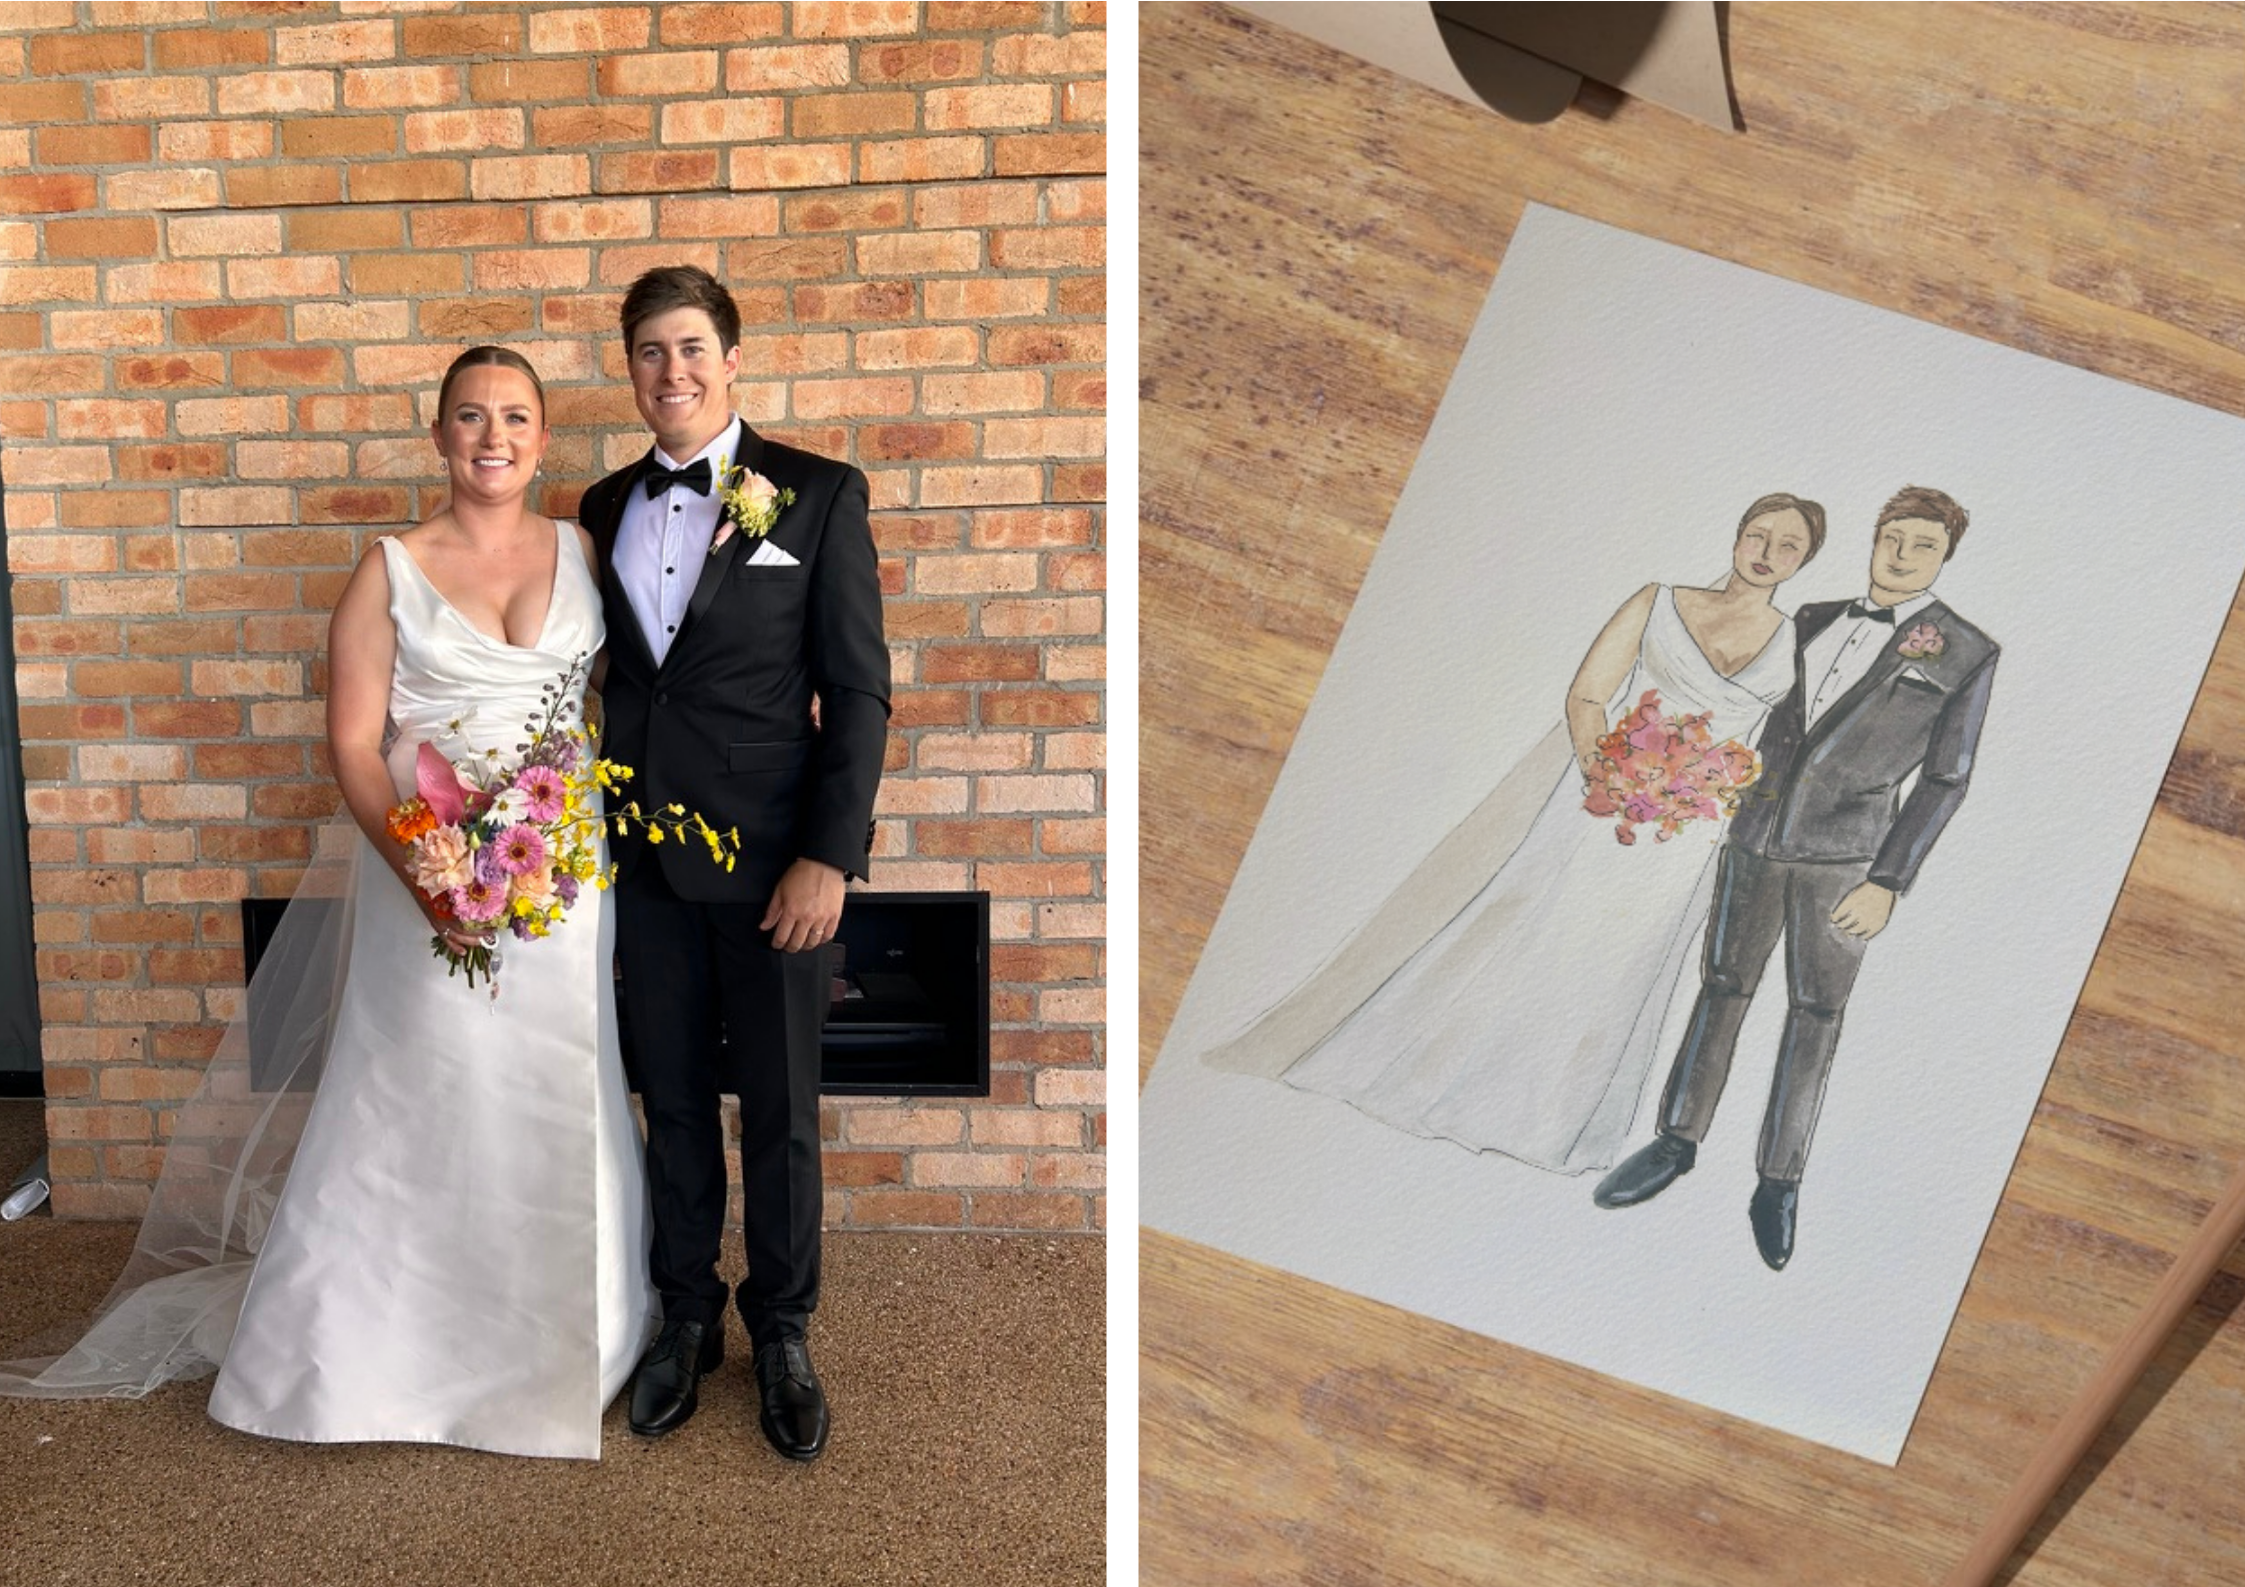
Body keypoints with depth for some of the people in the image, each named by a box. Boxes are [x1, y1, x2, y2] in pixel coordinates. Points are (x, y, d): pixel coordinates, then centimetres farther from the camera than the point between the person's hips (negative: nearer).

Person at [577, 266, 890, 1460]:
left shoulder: (818, 496, -4)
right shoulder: (606, 507, 9)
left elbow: (858, 691, -7)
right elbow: (609, 675, 13)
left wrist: (828, 857, -13)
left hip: (770, 857, -3)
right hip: (645, 859, 4)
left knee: (780, 1110, 8)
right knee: (672, 1103, 14)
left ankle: (783, 1333, 28)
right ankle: (686, 1318, 33)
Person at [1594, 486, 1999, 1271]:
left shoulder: (1966, 654, -3)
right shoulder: (1818, 618, 8)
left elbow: (1944, 779, -5)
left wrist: (1888, 884, -11)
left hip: (1846, 852, -3)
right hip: (1757, 830, 3)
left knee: (1814, 1010, 4)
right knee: (1724, 985, 8)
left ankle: (1777, 1182, 15)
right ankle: (1676, 1142, 19)